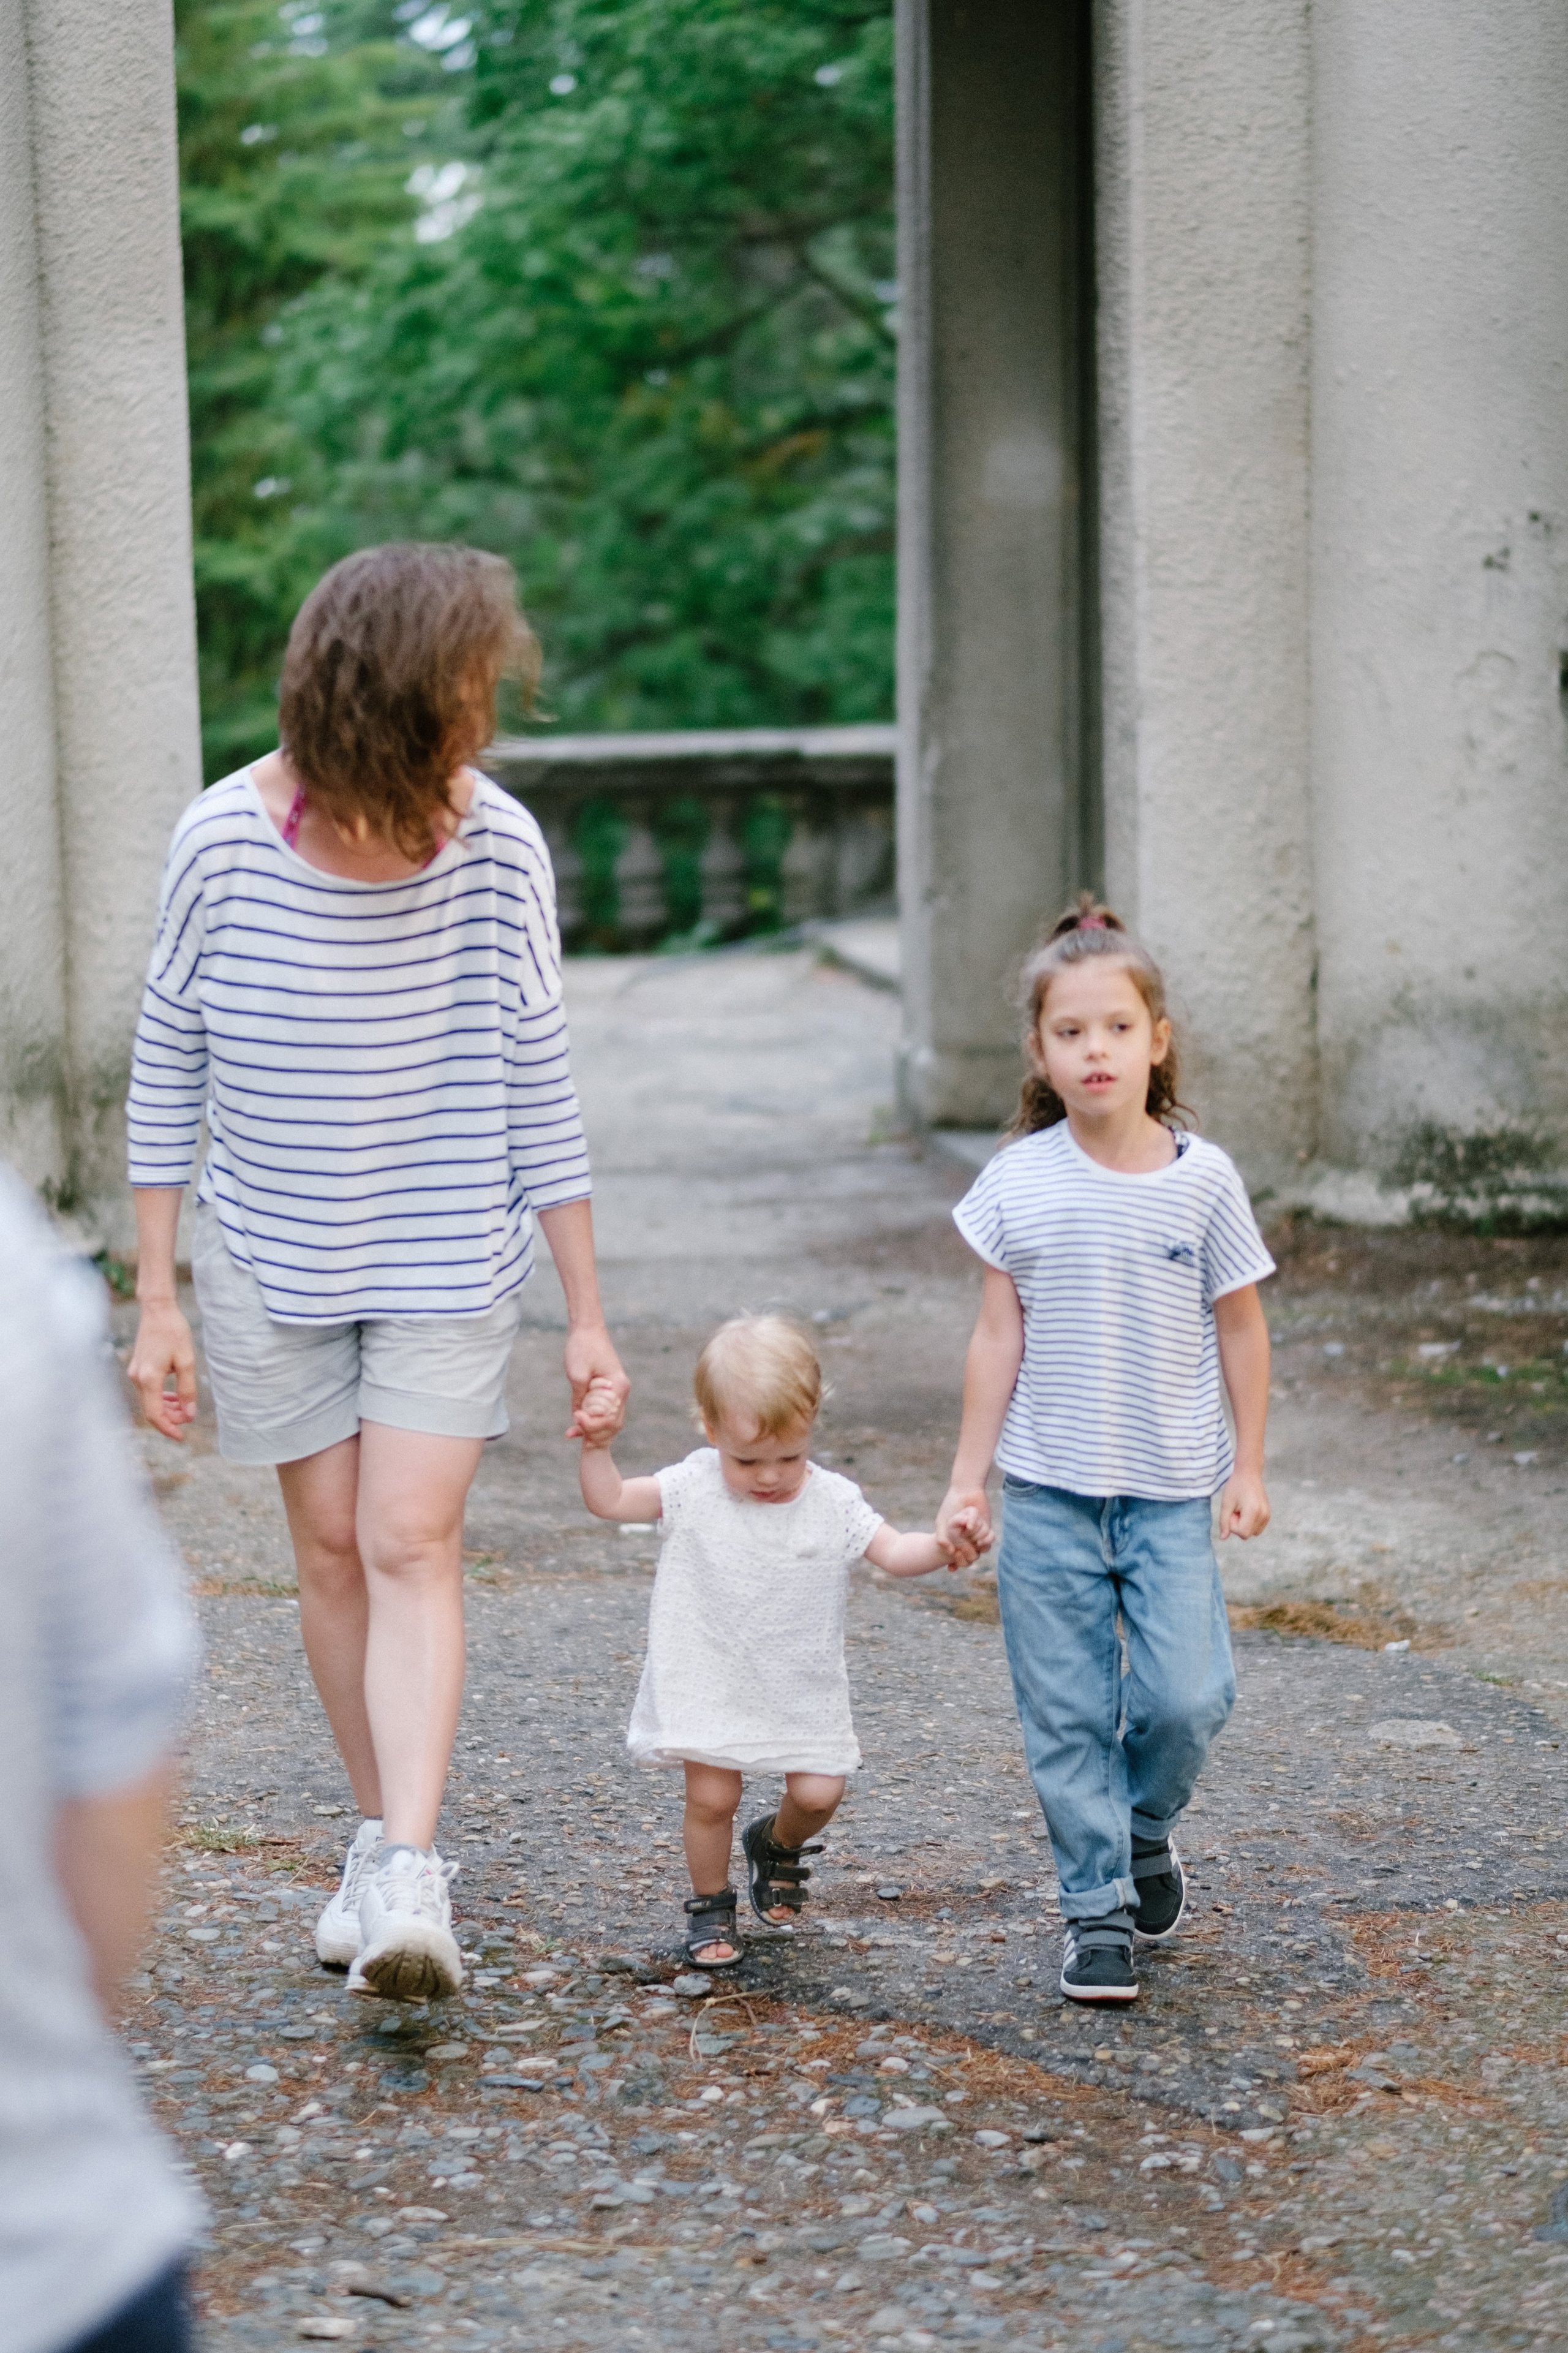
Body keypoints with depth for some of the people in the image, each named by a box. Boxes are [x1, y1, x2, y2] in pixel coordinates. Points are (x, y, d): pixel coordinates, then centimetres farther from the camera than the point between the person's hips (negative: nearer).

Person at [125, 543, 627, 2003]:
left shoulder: (495, 847, -11)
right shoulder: (225, 840, -12)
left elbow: (537, 1089, -3)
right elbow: (167, 1073, -3)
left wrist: (587, 1314, -1)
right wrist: (158, 1301, -3)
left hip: (447, 1260, -1)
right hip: (271, 1259, 1)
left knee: (412, 1546, -12)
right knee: (332, 1549, 7)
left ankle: (410, 1879, -18)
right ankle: (380, 1841, 22)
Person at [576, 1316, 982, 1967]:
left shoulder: (832, 1502, -10)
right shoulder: (694, 1489, -10)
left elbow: (893, 1552, -10)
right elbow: (608, 1501, -7)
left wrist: (941, 1548, -29)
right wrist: (598, 1445, -23)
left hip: (801, 1688, 1)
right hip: (709, 1684, -1)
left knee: (818, 1792, -1)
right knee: (711, 1796, -4)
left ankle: (777, 1846, 33)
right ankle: (710, 1904, 20)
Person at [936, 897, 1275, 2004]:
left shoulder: (1203, 1179, -4)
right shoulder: (1018, 1183, -3)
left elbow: (1241, 1328, 4)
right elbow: (999, 1339, 3)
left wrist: (1249, 1467, 4)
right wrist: (969, 1477, 4)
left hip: (1172, 1490, 0)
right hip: (1050, 1491, 0)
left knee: (1187, 1697, -6)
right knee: (1067, 1712, 2)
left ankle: (1147, 1823, 24)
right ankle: (1099, 1908, 14)